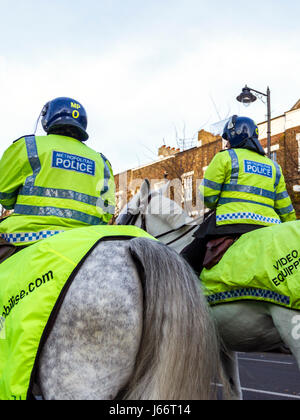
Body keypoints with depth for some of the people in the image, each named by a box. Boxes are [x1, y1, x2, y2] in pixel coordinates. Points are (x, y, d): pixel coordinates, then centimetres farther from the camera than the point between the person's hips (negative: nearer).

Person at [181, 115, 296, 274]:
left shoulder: (225, 157, 8)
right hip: (267, 227, 6)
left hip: (231, 224, -5)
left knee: (187, 261, -2)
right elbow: (285, 210, 21)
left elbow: (207, 196, 1)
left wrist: (214, 207, 22)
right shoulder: (274, 166, 25)